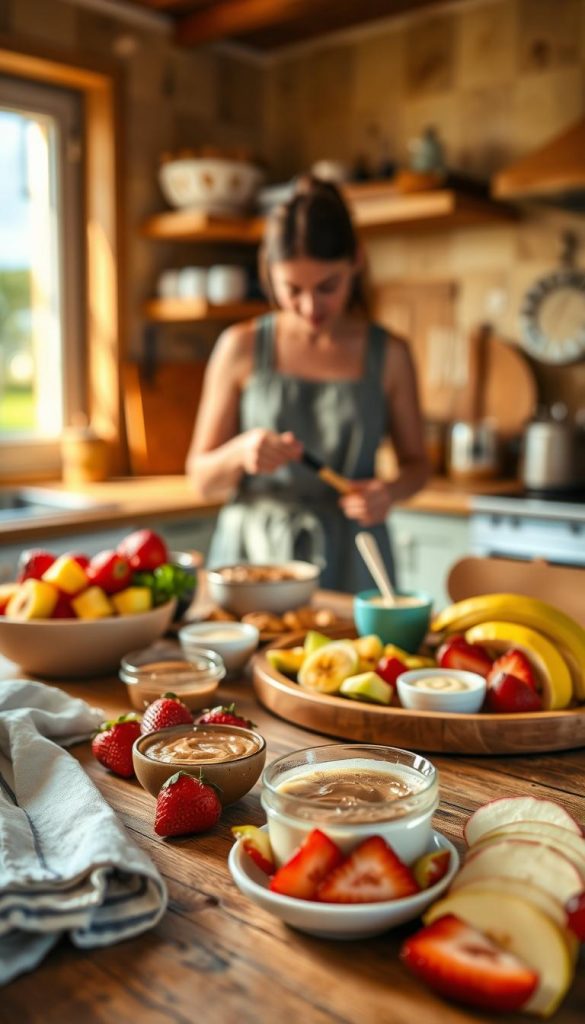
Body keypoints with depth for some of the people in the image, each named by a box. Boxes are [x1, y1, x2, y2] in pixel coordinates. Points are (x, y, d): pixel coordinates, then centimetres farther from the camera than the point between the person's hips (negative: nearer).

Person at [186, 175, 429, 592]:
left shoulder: (388, 355, 0)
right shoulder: (242, 348, -1)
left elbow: (416, 462, 11)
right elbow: (202, 478, 4)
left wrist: (391, 491, -10)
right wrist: (240, 452, -17)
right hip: (253, 553, 0)